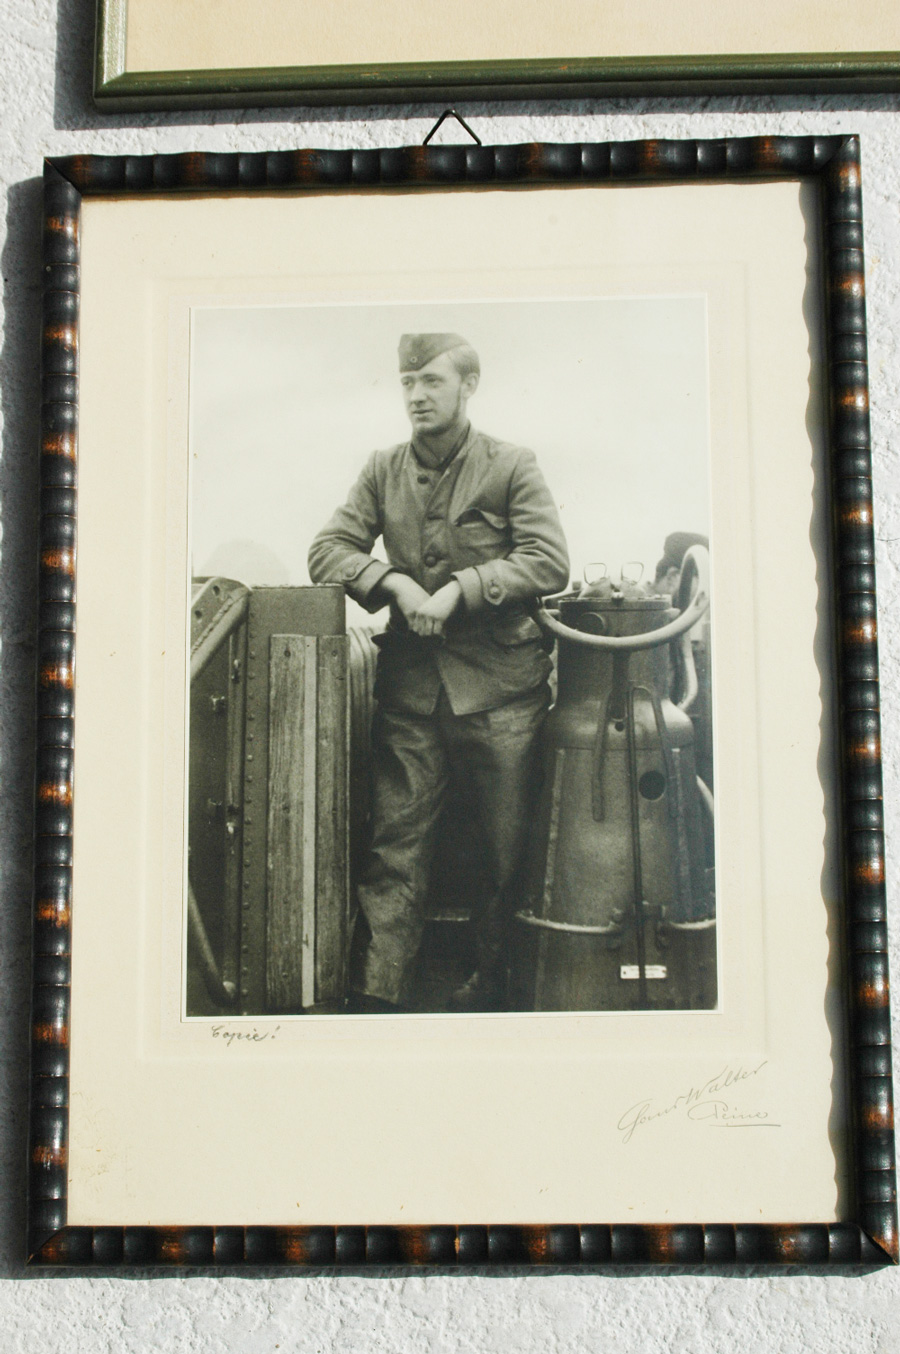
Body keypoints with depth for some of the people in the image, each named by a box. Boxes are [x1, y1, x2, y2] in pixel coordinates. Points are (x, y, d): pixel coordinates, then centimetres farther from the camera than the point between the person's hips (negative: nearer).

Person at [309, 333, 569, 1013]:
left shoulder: (511, 466, 2)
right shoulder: (384, 471, 12)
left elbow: (551, 563, -7)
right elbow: (326, 551, 7)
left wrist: (460, 589, -15)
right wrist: (395, 583, -10)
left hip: (499, 683, -2)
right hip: (411, 683, 2)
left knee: (508, 848, 5)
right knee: (395, 843, 1)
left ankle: (492, 984, 22)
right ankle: (376, 995, 5)